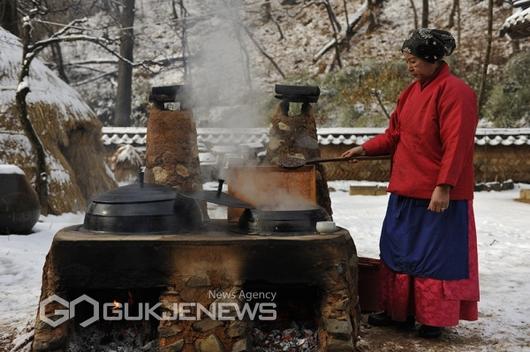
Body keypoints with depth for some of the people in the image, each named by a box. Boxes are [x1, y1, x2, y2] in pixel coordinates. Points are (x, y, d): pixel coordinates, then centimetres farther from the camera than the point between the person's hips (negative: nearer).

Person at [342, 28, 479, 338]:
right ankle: (400, 310, 27)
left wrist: (443, 187, -23)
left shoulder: (455, 91, -14)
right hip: (406, 191, 9)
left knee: (437, 254, 2)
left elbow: (456, 144, -20)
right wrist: (366, 148, 2)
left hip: (439, 195, -9)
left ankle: (435, 319, 15)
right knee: (400, 249, 14)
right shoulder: (412, 91, 12)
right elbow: (395, 135, 15)